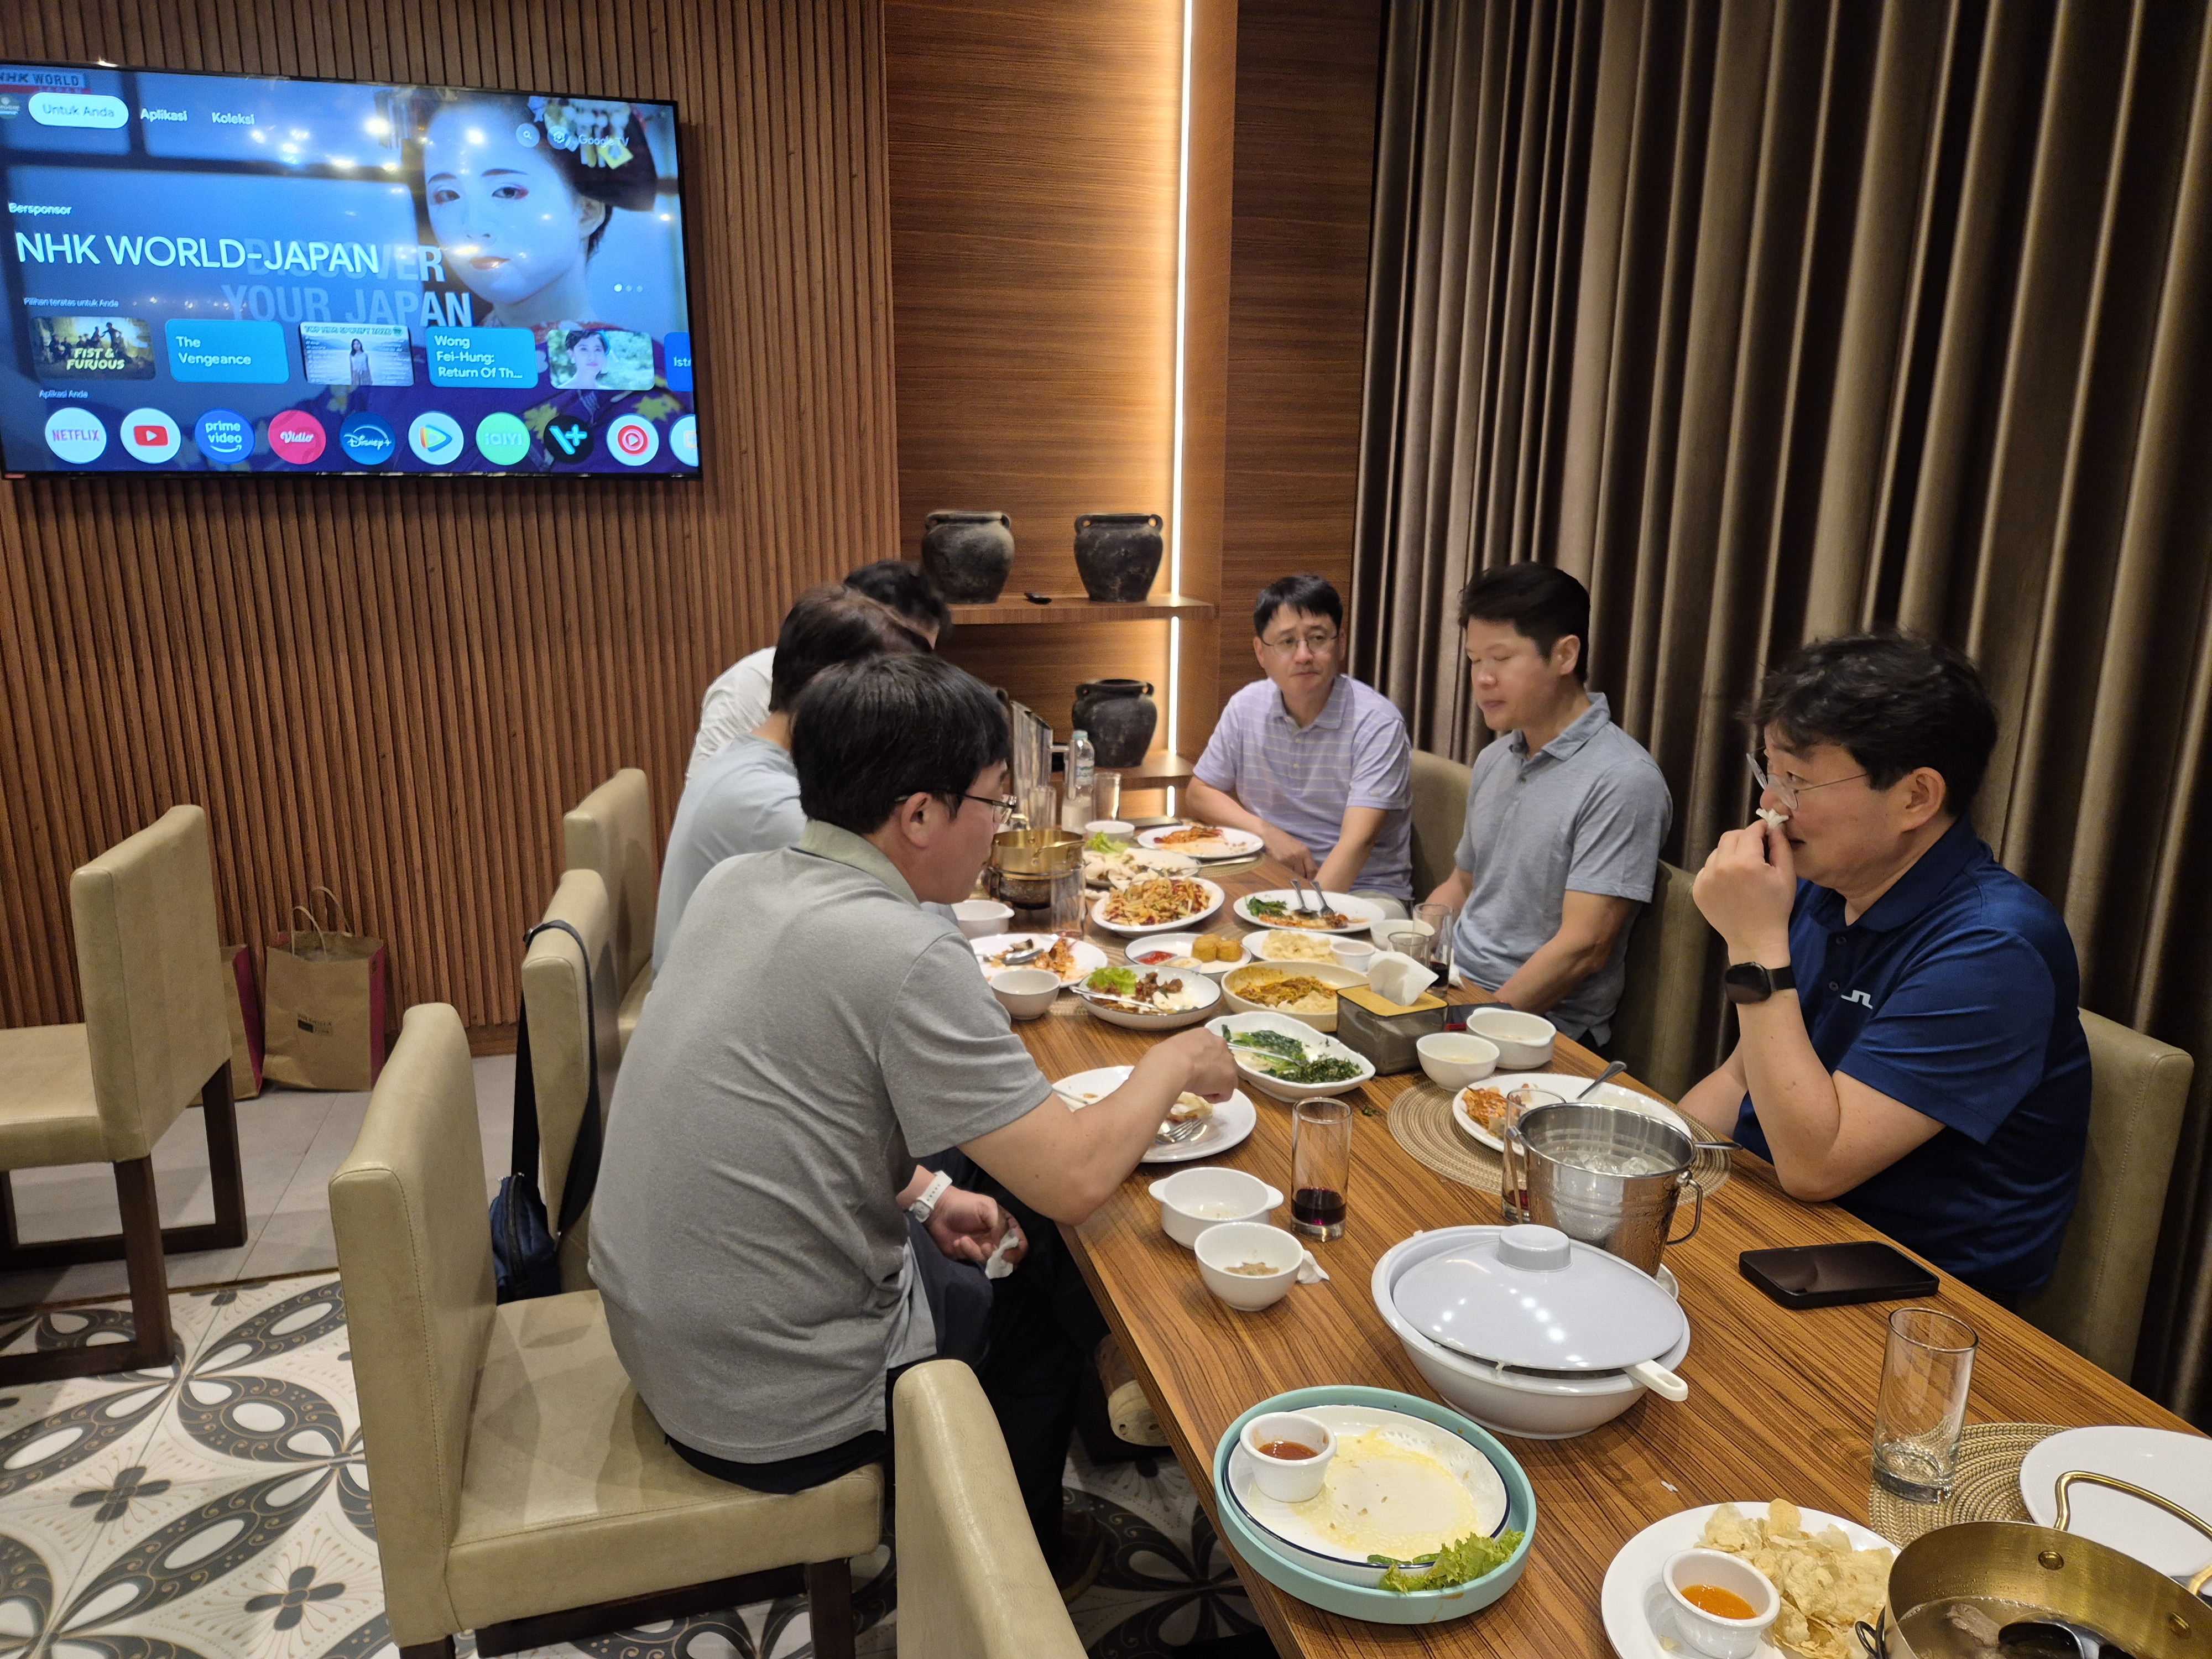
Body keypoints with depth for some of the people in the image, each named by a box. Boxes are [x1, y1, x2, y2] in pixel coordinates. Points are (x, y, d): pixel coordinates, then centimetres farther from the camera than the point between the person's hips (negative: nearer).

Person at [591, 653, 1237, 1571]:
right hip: (772, 1412, -7)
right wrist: (1177, 1061, -8)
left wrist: (922, 1196, 7)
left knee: (1004, 1267, 25)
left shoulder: (736, 883, -3)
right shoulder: (906, 955, -28)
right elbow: (1075, 1180, -25)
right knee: (1046, 1309, 16)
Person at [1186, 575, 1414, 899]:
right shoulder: (1245, 707, 1)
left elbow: (1357, 842, -22)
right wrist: (1266, 832, -7)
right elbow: (1200, 792, 11)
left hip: (1360, 888, -4)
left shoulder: (1377, 723, -13)